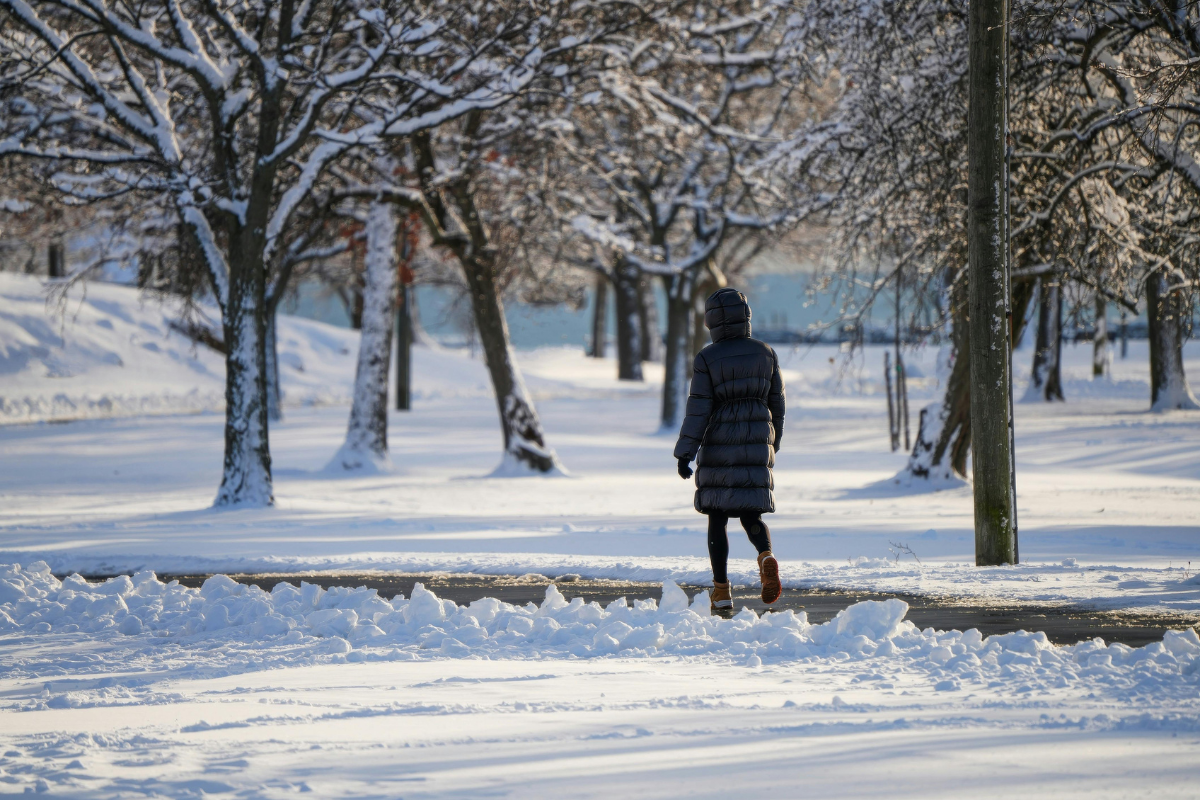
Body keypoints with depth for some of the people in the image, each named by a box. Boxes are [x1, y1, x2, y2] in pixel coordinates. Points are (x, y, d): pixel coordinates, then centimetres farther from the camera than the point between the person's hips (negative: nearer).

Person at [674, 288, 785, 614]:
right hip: (758, 443, 3)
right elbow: (776, 404, 10)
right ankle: (767, 557, -20)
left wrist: (685, 454, -7)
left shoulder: (707, 358, -7)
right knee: (751, 514, 12)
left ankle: (722, 592, 6)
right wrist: (773, 444, 22)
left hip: (718, 446, -3)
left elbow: (698, 409, -10)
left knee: (717, 518, 8)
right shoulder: (765, 353, 4)